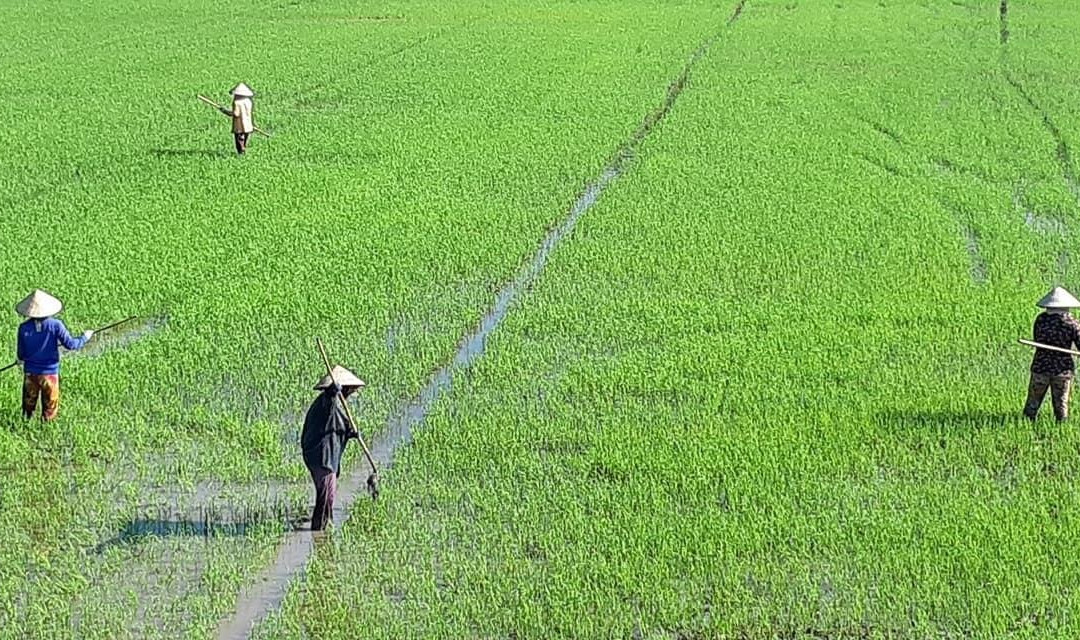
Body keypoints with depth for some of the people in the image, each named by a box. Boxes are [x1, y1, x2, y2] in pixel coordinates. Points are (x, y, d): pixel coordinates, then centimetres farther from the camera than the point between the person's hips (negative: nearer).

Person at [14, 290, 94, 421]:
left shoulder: (24, 327, -11)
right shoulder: (55, 325, -16)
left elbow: (21, 355, -3)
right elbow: (70, 344, -12)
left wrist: (20, 359, 21)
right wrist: (85, 338, 5)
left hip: (30, 372, 2)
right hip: (50, 372, -2)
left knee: (29, 402, 19)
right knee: (50, 407, 14)